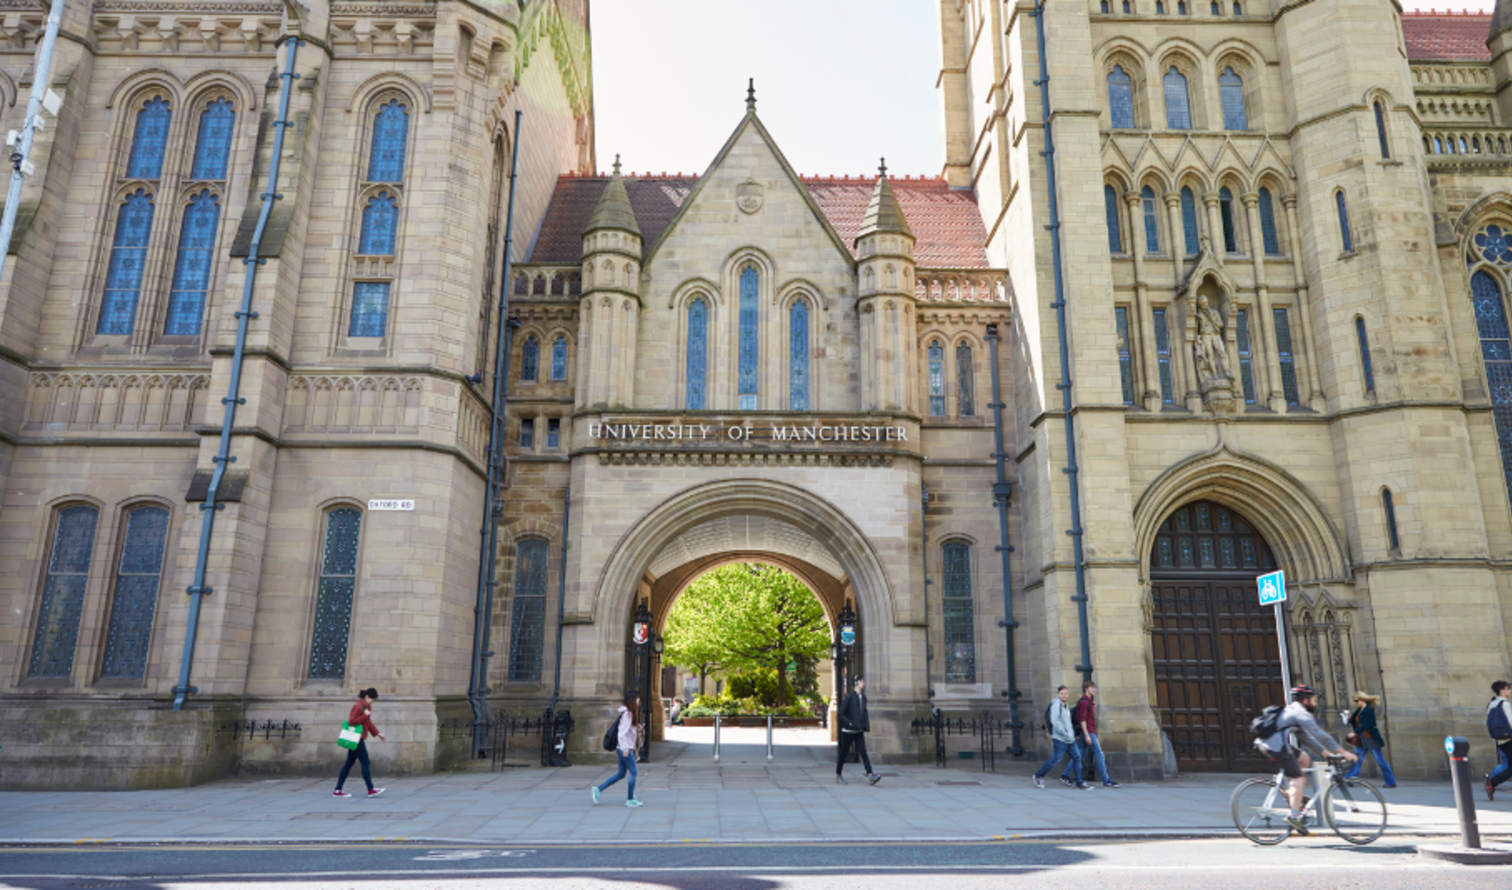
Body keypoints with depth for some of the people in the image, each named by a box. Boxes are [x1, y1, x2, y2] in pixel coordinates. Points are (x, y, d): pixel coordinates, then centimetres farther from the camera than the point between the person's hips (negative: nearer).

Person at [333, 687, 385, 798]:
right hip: (356, 740, -10)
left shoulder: (365, 707, 16)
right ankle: (371, 790, -1)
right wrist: (365, 715, -19)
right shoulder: (358, 707, -15)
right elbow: (351, 722, -22)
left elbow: (368, 723, 24)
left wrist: (377, 734, 23)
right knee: (365, 763, -5)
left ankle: (338, 791, 13)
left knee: (349, 764, 10)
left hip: (357, 740, 10)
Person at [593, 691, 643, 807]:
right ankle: (630, 800, 9)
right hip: (625, 748, -10)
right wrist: (625, 749, -21)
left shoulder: (630, 713, 13)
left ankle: (598, 789, 15)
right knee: (633, 772, 0)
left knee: (621, 774, 14)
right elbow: (622, 732, -21)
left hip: (623, 748, 10)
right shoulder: (627, 713, -17)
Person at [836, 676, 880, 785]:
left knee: (863, 753, -6)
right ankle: (838, 776, 19)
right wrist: (850, 723, -17)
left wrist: (866, 729, 8)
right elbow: (841, 713, -12)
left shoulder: (863, 697, 10)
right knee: (843, 753, 5)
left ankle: (870, 775, -15)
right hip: (848, 731, -5)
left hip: (859, 731, 5)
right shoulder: (849, 696, -11)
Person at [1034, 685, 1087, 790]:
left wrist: (1072, 733, 14)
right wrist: (1066, 735, -20)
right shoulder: (1056, 705, -14)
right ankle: (1039, 776, 14)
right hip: (1060, 739, -9)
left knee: (1077, 758, 2)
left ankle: (1080, 783, 6)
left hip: (1070, 739, 9)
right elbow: (1055, 722, -22)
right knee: (1055, 760, -4)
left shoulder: (1066, 706, 15)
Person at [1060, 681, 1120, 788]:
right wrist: (1087, 735, -23)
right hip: (1088, 731, -10)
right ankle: (1106, 781, -6)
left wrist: (1094, 706, 12)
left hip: (1089, 732, 10)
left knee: (1080, 755, 9)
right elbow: (1082, 719, -19)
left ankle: (1065, 775, 11)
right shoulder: (1084, 702, -13)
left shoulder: (1089, 701, 19)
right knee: (1099, 754, -8)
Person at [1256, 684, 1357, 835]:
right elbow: (1320, 735, -9)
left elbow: (1305, 737, 30)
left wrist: (1325, 752, 27)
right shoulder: (1301, 714, -4)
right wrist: (1343, 752, -4)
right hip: (1277, 745, -10)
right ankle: (1294, 816, -10)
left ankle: (1291, 792, 17)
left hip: (1267, 743, 10)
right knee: (1298, 779, -5)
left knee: (1305, 759, 23)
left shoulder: (1292, 711, 27)